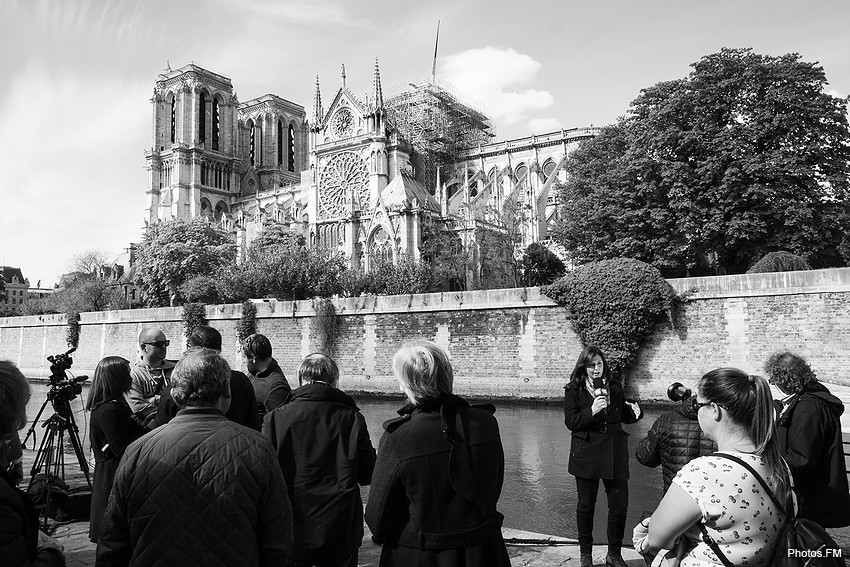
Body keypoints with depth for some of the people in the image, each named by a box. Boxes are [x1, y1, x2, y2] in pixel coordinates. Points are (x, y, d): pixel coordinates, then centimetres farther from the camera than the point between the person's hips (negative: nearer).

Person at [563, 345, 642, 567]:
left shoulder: (615, 386, 6)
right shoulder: (574, 390, -4)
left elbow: (623, 416, 16)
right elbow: (570, 422, -11)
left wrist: (634, 412, -5)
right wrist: (592, 411, -24)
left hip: (614, 452, 3)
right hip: (586, 453, -3)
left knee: (619, 505, 4)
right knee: (585, 505, 10)